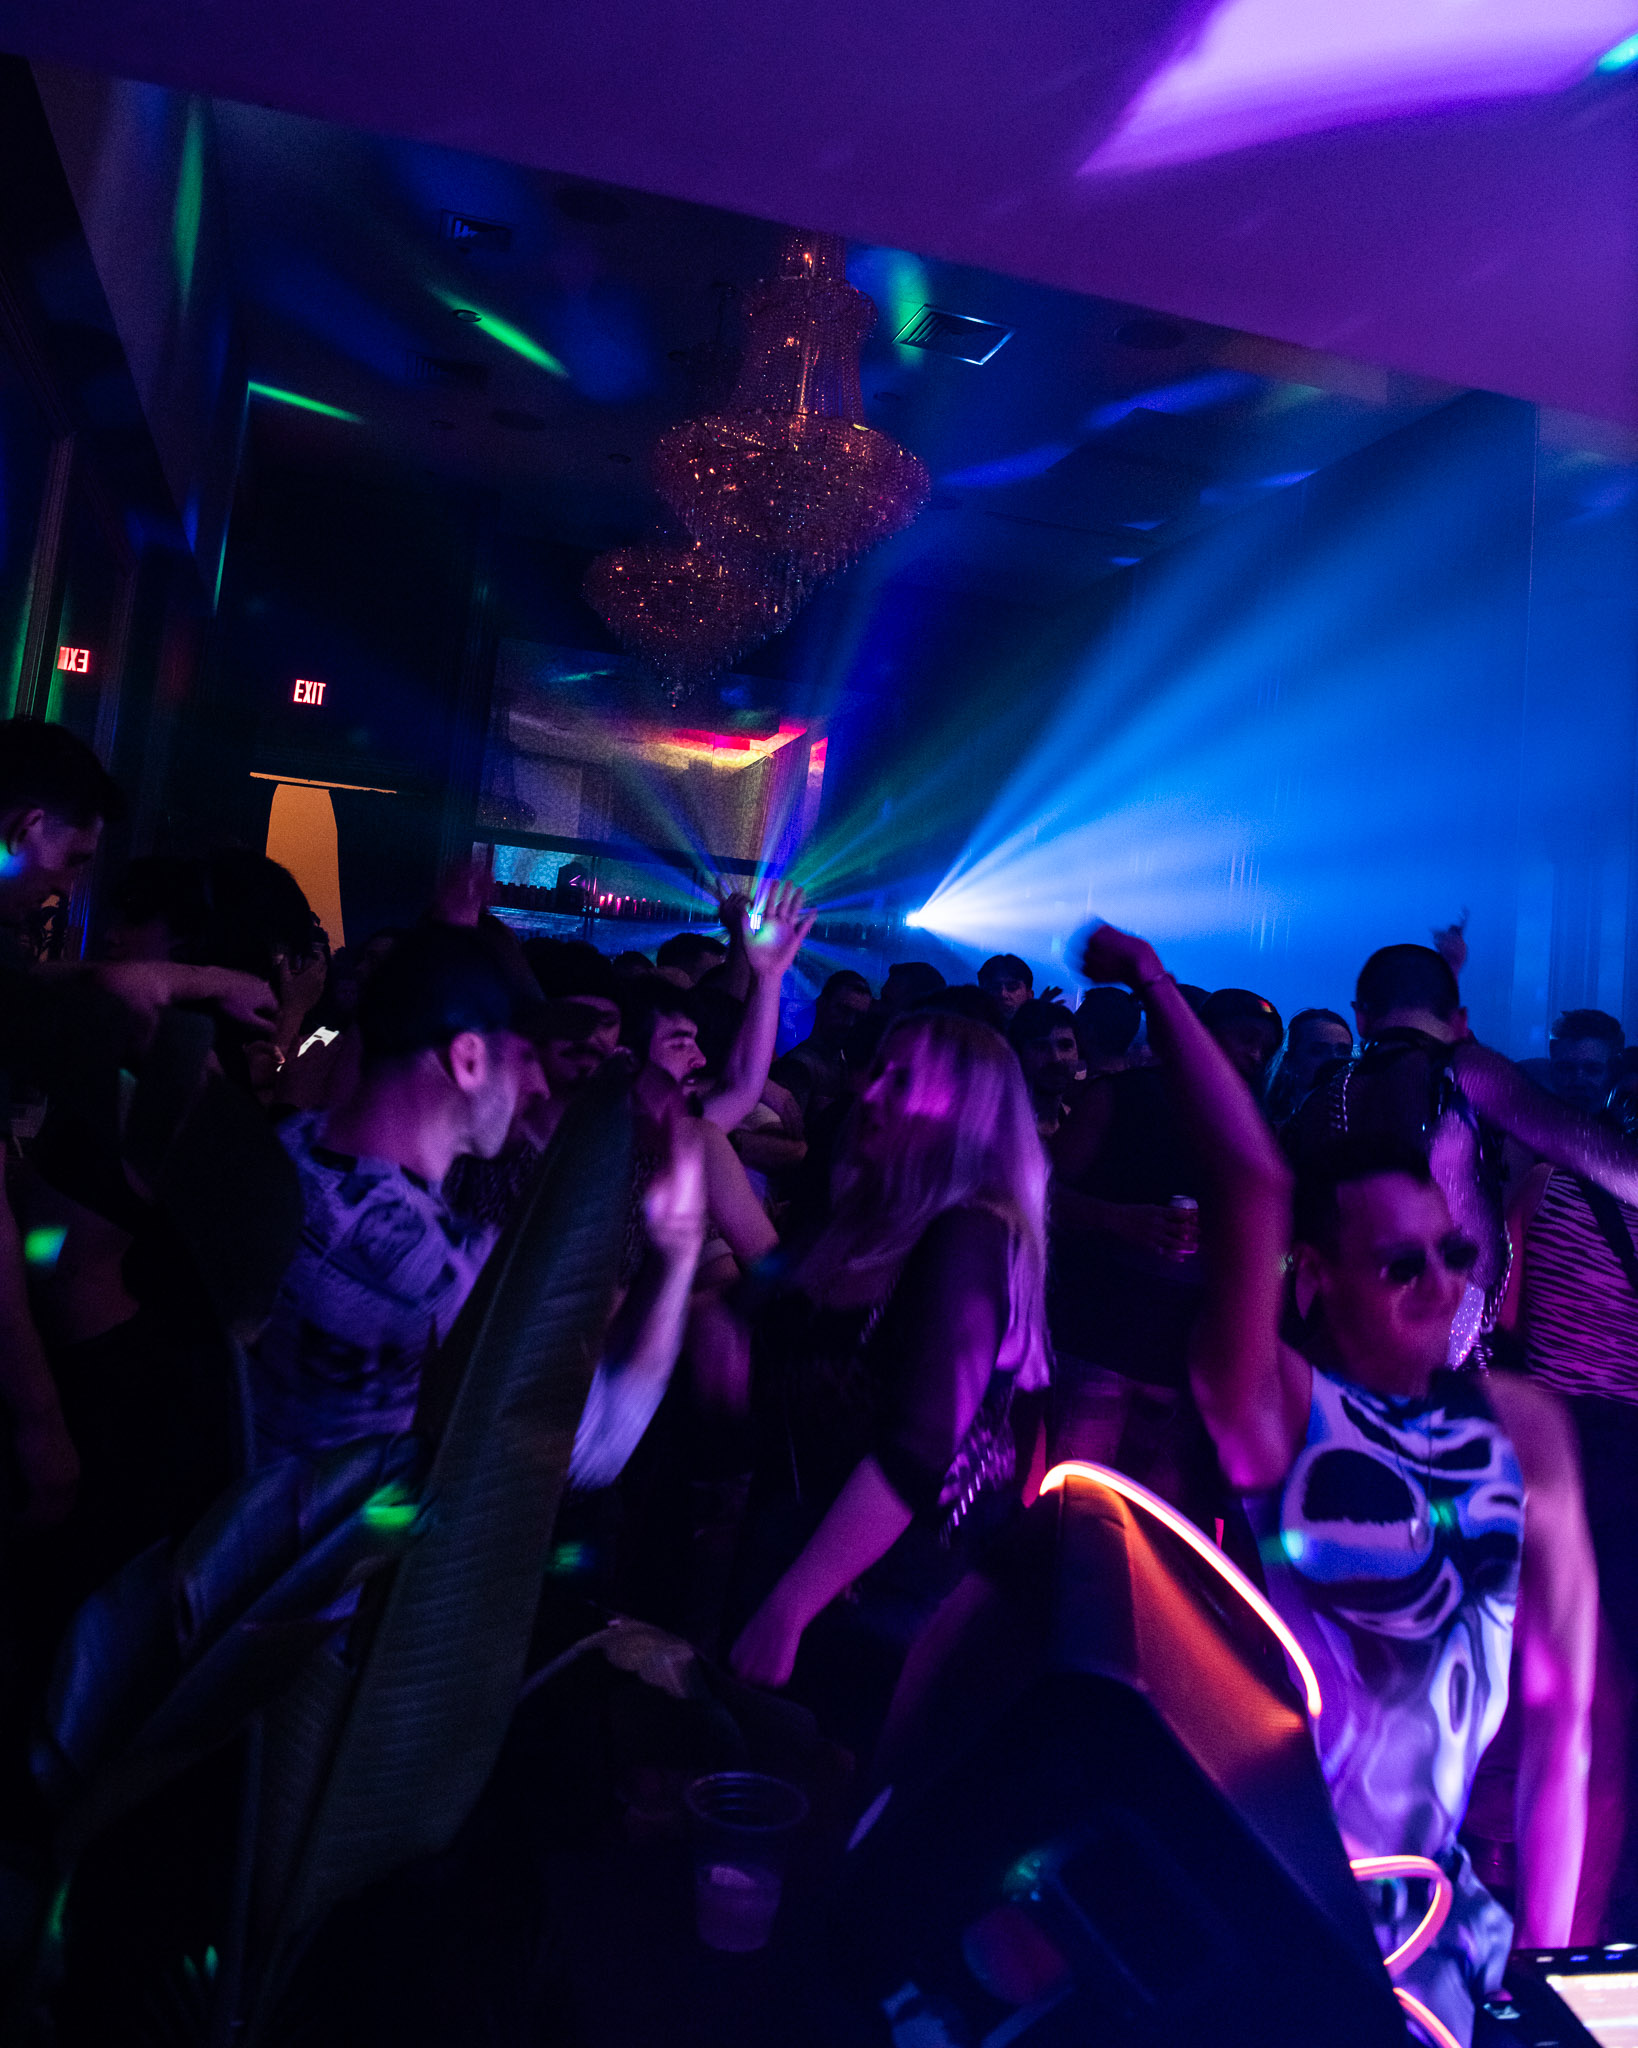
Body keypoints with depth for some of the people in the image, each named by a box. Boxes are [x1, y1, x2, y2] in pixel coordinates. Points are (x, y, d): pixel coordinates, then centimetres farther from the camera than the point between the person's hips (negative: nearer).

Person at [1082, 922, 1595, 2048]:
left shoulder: (1519, 1425, -2)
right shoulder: (1272, 1403, -16)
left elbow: (1559, 1705, 2)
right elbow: (1253, 1181, -30)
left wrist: (1543, 1956, 3)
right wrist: (1154, 983, -29)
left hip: (1433, 1902, 4)